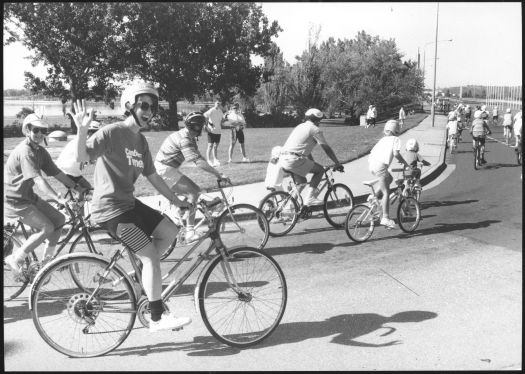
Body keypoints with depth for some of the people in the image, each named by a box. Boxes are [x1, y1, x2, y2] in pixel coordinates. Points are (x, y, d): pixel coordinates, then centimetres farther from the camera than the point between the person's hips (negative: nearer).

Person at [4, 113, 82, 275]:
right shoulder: (25, 151, -23)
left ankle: (46, 260, 15)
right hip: (14, 200, -9)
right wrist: (59, 198, -40)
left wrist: (77, 187, 0)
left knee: (59, 219, 3)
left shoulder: (41, 151, 5)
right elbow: (38, 179, -32)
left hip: (28, 196, 9)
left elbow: (56, 172, 6)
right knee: (47, 228, -15)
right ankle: (15, 259, 1)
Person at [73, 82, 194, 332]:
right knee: (151, 257, -12)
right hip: (111, 208, -9)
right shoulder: (112, 132, -14)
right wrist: (82, 130, -40)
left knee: (169, 231, 5)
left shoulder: (141, 141, 11)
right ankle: (157, 319, -1)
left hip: (129, 203, 9)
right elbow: (81, 157, -24)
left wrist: (177, 202, 16)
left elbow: (152, 177, 15)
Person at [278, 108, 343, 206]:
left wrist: (314, 164, 38)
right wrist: (338, 163, 12)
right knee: (320, 170, 3)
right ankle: (310, 197, -4)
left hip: (283, 159, 9)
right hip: (293, 160, -9)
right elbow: (327, 149, 3)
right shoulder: (315, 129, 0)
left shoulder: (300, 126, 26)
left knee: (302, 181, 27)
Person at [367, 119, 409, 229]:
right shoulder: (395, 139, 8)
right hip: (380, 165, -7)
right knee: (386, 192, -4)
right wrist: (405, 163, 3)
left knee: (389, 178, 28)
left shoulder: (382, 139, 27)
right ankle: (385, 218, -9)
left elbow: (372, 152, 24)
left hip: (371, 163, 7)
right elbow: (396, 154, -7)